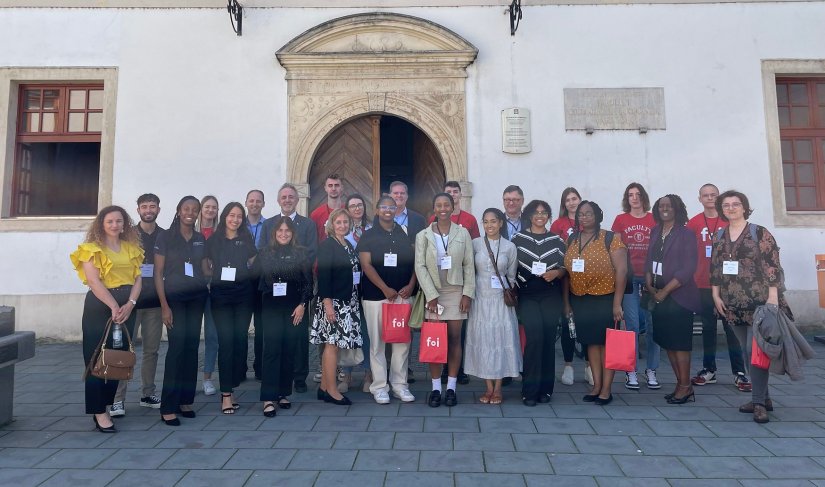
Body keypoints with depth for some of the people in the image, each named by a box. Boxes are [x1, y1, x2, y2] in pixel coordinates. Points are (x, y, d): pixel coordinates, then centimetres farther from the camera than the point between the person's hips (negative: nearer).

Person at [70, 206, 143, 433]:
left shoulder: (132, 248, 13)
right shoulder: (92, 248, -1)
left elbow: (137, 278, 6)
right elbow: (94, 281, -11)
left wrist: (130, 304, -9)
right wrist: (114, 307, -18)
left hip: (126, 307, 5)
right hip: (100, 306, -5)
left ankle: (106, 404, 20)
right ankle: (99, 412, 4)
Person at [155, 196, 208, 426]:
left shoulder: (201, 239, 10)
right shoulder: (165, 237, -1)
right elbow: (158, 273, -4)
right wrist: (164, 305, -10)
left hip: (197, 298, 4)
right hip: (174, 298, -4)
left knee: (192, 347, 4)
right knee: (177, 346, -10)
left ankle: (185, 400, 15)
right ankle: (168, 407, -3)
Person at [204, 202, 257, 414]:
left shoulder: (247, 240, 10)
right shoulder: (213, 240, 7)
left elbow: (254, 265, 12)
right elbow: (205, 269, 10)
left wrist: (244, 273, -2)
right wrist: (218, 274, -3)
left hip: (243, 293, 2)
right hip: (220, 294, -2)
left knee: (240, 339, 2)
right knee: (226, 341, -6)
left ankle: (230, 386, 16)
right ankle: (226, 394, -2)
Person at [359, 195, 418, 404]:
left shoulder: (405, 235, 12)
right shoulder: (368, 236, 4)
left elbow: (414, 262, 11)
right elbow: (366, 265, -4)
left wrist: (411, 285, -5)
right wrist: (386, 289, -11)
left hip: (403, 295, 3)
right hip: (376, 295, -2)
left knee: (402, 341, 4)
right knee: (377, 342, 2)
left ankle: (400, 384, 16)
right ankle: (379, 386, 12)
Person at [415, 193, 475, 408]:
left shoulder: (463, 233, 5)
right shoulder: (423, 235, 4)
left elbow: (469, 265, 4)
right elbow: (420, 267, -1)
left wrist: (467, 293, -4)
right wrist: (431, 296, -8)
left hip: (456, 291, 1)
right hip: (433, 293, 0)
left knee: (454, 339, 3)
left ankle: (451, 388, 13)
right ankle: (435, 388, 9)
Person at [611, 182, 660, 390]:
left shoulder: (655, 219, 7)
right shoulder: (620, 220, 7)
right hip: (628, 276, -1)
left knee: (653, 323, 1)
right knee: (632, 324, -1)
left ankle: (651, 370, 14)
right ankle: (631, 371, 7)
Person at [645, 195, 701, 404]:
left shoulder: (686, 234, -5)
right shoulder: (655, 232, 11)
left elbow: (688, 268, -11)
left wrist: (665, 291, -14)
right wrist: (649, 286, -2)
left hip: (678, 296, -5)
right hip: (658, 296, 6)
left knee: (679, 342, -2)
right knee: (666, 341, 8)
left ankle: (685, 386, 8)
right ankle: (680, 384, 18)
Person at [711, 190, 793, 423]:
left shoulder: (759, 233, -3)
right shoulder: (719, 237, 11)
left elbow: (772, 266, -8)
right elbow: (714, 268, 12)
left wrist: (773, 296, -14)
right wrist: (716, 295, 5)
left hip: (759, 301, -5)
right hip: (733, 305, 5)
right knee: (747, 350, 10)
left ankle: (759, 403, -2)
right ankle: (763, 397, 20)